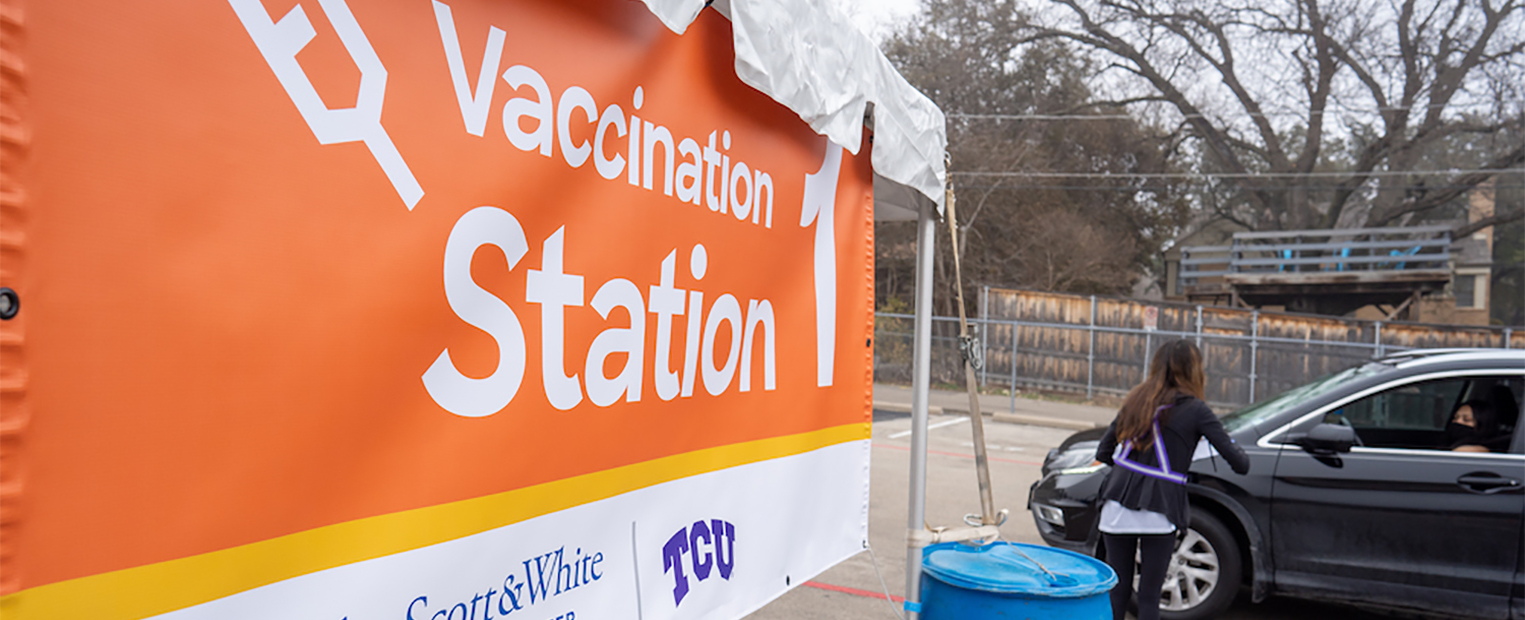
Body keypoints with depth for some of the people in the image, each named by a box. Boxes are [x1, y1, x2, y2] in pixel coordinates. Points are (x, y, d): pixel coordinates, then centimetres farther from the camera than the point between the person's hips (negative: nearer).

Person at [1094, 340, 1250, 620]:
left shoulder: (1137, 399, 11)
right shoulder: (1195, 409, -2)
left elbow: (1103, 452, 13)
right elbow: (1239, 464, -3)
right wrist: (1242, 460, 19)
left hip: (1117, 506, 4)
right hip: (1158, 512, -4)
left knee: (1117, 589, 13)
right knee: (1149, 596, 6)